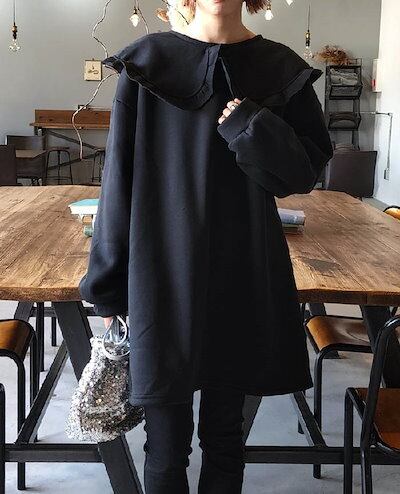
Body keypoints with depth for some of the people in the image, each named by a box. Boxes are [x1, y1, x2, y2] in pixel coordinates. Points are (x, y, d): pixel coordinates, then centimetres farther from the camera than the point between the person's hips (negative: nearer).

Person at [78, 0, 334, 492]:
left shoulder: (281, 69, 2)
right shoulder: (147, 61, -2)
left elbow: (306, 172, 2)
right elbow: (119, 175, -1)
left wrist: (250, 126, -16)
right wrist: (107, 285, 1)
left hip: (243, 275, 2)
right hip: (162, 272, -1)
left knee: (224, 434, 14)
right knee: (165, 443, 7)